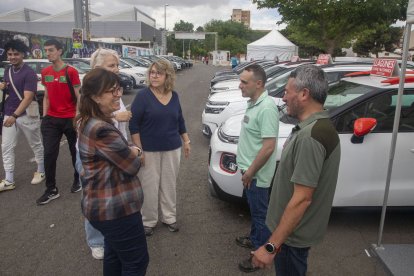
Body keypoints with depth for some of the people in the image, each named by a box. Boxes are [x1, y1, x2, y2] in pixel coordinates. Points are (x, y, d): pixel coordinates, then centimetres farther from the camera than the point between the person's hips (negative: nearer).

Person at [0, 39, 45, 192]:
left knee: (36, 145, 9)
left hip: (27, 115, -7)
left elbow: (28, 98, -20)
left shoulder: (29, 73, -14)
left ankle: (41, 171, 28)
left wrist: (15, 115, -27)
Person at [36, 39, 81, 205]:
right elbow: (47, 96, 13)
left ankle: (78, 180, 33)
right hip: (51, 119, 4)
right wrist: (44, 116, 6)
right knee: (49, 154, 1)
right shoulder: (45, 72, 7)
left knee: (75, 151, 11)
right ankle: (51, 190, 11)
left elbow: (78, 97, -7)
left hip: (70, 119, -4)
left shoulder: (71, 71, -9)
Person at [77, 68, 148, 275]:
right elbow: (132, 166, -19)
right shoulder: (102, 129, -27)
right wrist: (134, 153, 1)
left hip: (104, 203, 10)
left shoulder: (90, 122, 5)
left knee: (114, 255, 28)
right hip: (115, 207, -10)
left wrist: (129, 152, -4)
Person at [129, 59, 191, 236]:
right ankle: (148, 221, 21)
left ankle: (169, 217, 29)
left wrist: (186, 141, 13)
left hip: (172, 149, 4)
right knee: (149, 186, 3)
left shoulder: (174, 96, 3)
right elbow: (134, 124, -12)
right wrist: (138, 149, -16)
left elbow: (180, 121, 14)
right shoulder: (143, 96, -11)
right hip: (149, 150, -4)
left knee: (170, 184, 13)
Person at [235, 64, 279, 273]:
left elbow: (268, 147, -28)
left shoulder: (266, 108, -25)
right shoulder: (254, 103, 5)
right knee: (253, 209, 25)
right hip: (250, 170, 9)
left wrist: (250, 171, -20)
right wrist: (247, 169, 17)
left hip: (257, 174, -9)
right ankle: (254, 239, 44)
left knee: (260, 213, 7)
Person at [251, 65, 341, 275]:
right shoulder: (319, 125, 4)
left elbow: (302, 199, -31)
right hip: (297, 229, 9)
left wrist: (271, 246, -27)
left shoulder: (310, 136, -29)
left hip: (293, 234, -9)